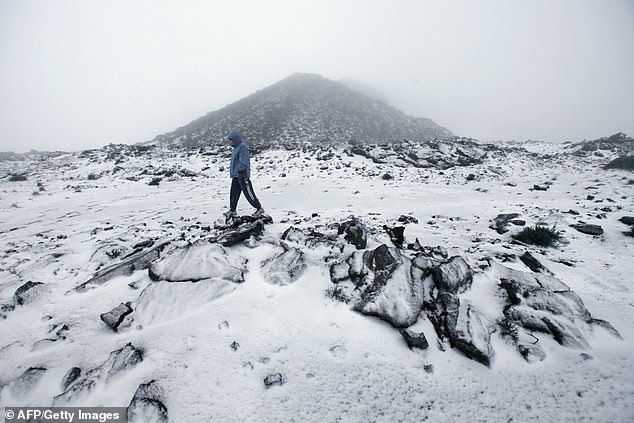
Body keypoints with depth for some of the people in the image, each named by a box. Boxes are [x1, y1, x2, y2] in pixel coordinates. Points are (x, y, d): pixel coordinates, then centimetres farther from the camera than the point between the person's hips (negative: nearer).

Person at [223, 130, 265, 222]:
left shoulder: (243, 147, -13)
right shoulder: (236, 148, 18)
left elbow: (244, 162, -19)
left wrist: (238, 171, -19)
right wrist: (233, 172, 19)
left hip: (242, 174, -10)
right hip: (236, 175, 10)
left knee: (248, 193, -5)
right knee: (234, 193, 12)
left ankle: (259, 209, 6)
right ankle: (232, 211, 21)